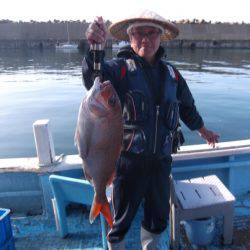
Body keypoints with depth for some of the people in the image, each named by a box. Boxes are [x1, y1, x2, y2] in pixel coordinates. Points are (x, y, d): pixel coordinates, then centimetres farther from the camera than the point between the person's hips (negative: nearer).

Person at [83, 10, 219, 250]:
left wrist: (203, 130, 34)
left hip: (161, 160, 5)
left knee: (158, 217, 23)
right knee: (121, 219, 13)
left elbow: (186, 106, 22)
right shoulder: (120, 67, -8)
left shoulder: (171, 73, 8)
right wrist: (96, 48, -48)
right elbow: (95, 79, -30)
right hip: (129, 160, -5)